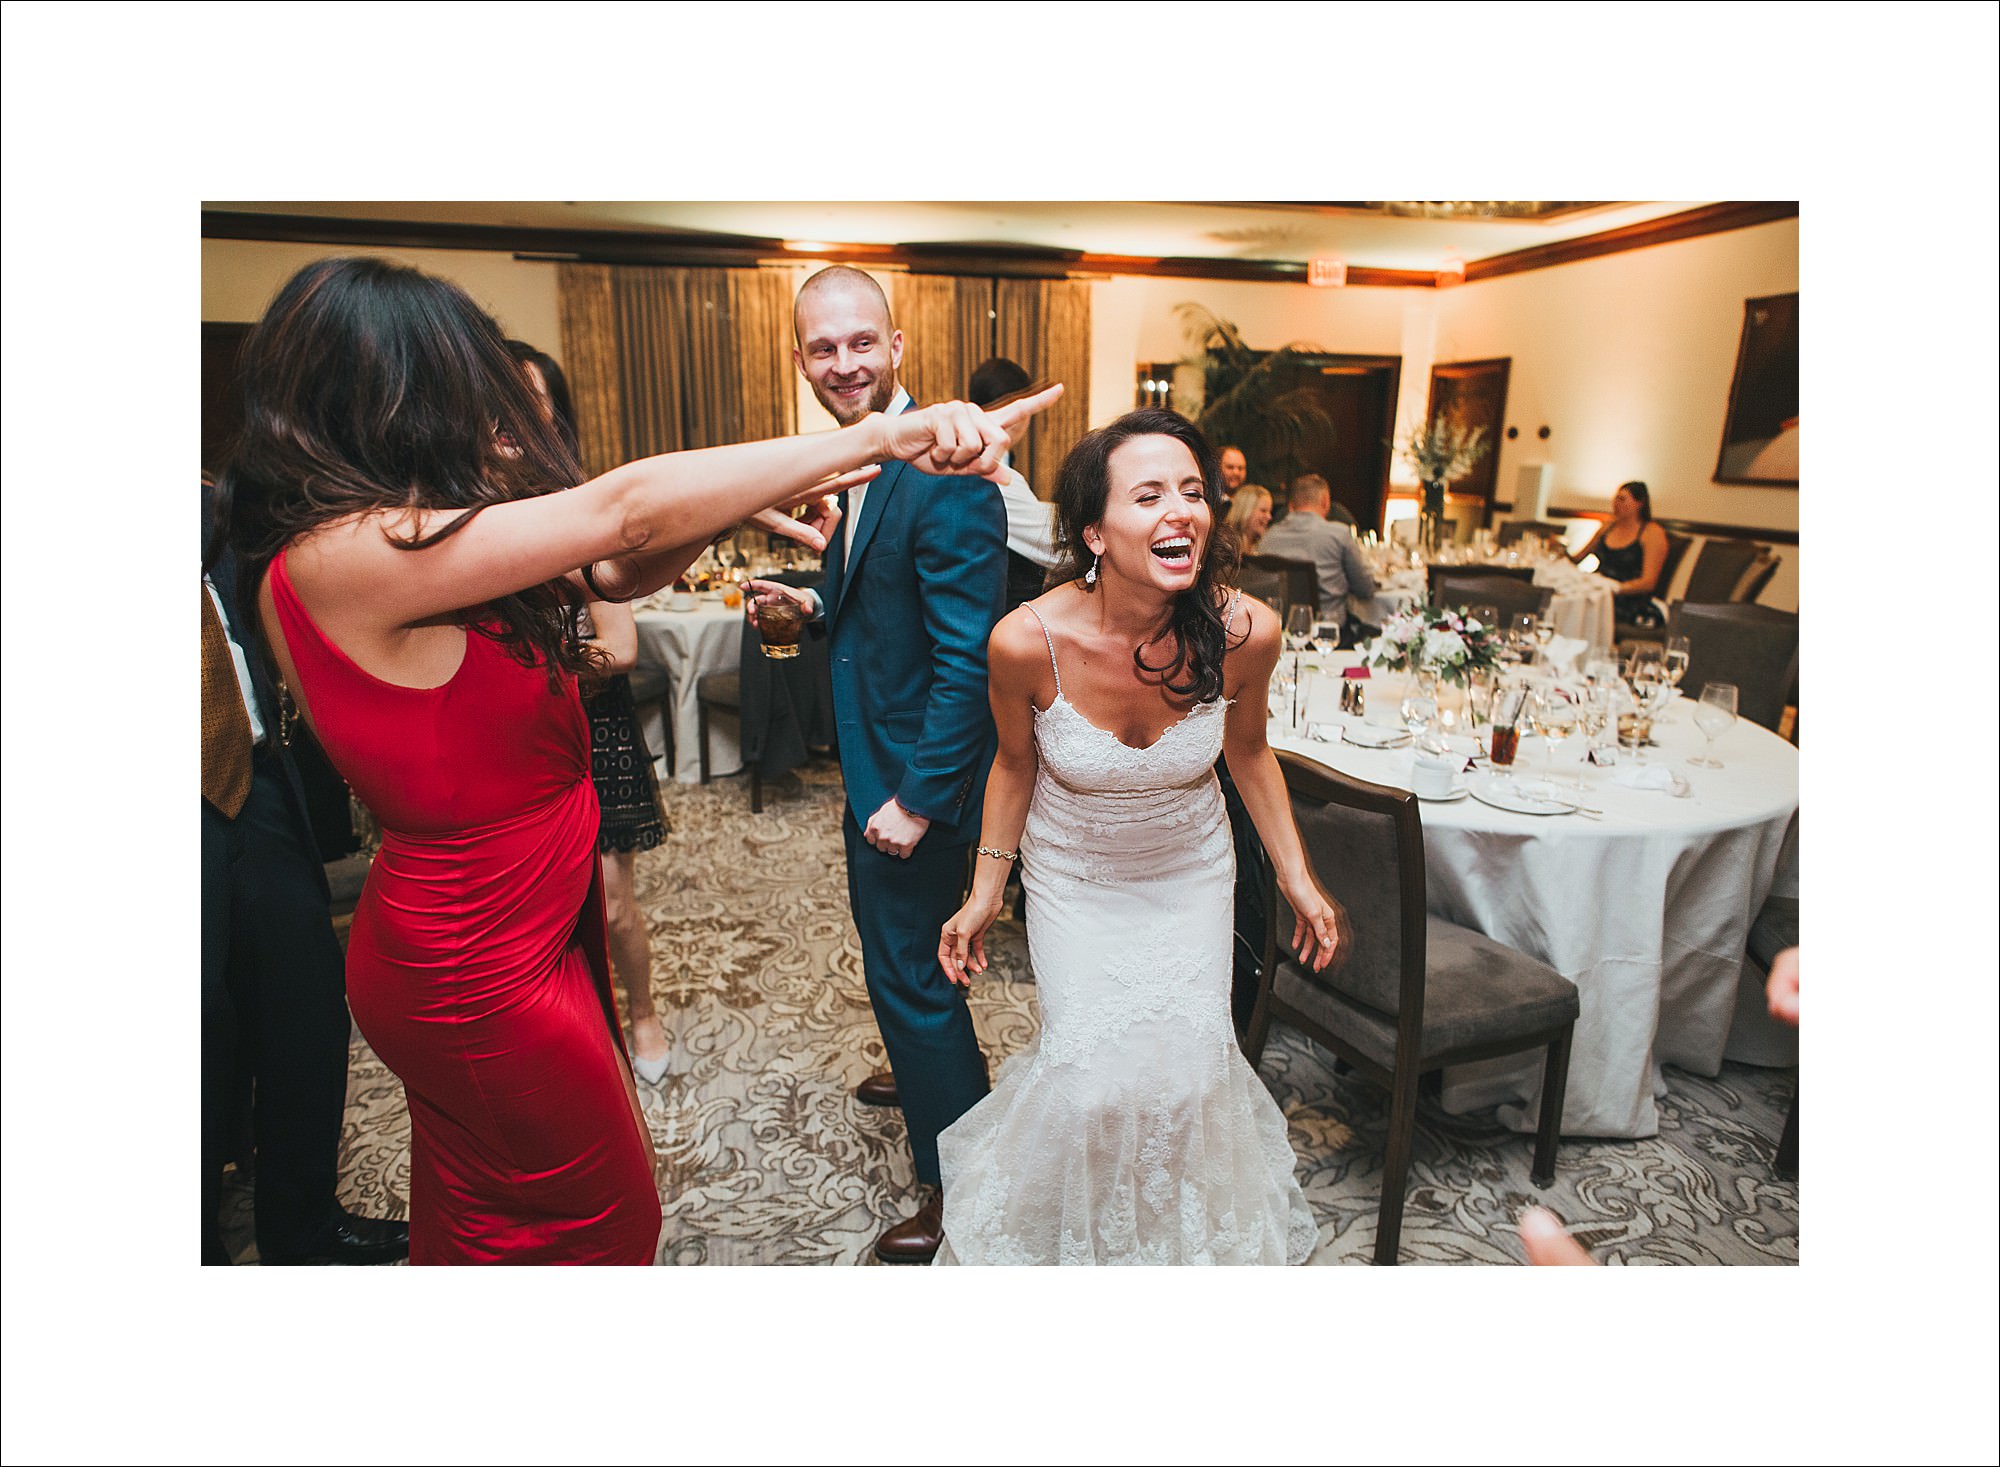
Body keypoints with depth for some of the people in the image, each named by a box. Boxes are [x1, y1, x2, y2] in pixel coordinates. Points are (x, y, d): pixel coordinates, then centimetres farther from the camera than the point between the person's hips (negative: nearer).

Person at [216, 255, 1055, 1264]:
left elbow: (611, 573, 4)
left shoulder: (396, 535, 2)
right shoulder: (340, 556, -26)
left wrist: (740, 508, -13)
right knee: (597, 1221, 14)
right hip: (481, 975, -9)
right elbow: (626, 510, -30)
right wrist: (880, 439, -27)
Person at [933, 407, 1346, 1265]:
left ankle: (1192, 1236, 33)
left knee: (1188, 1060, -3)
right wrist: (983, 894, -3)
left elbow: (1247, 752, -2)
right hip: (1072, 879, -1)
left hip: (1190, 873, 2)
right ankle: (1084, 1242, 29)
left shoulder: (1243, 632, -22)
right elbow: (1016, 763, -7)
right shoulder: (1029, 641, -27)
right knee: (1095, 1072, -8)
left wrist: (1298, 880, 2)